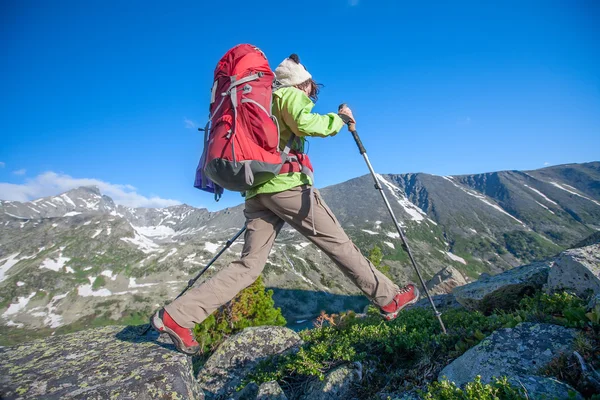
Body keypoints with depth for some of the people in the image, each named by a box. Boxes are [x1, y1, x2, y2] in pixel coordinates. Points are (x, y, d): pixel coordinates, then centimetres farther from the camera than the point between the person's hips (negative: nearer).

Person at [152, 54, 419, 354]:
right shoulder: (290, 94, 7)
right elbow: (305, 124, -13)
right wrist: (339, 119, 2)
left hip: (256, 190, 8)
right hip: (287, 184, -7)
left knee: (249, 265, 3)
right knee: (338, 244, 0)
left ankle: (177, 315, -1)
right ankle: (388, 298, 11)